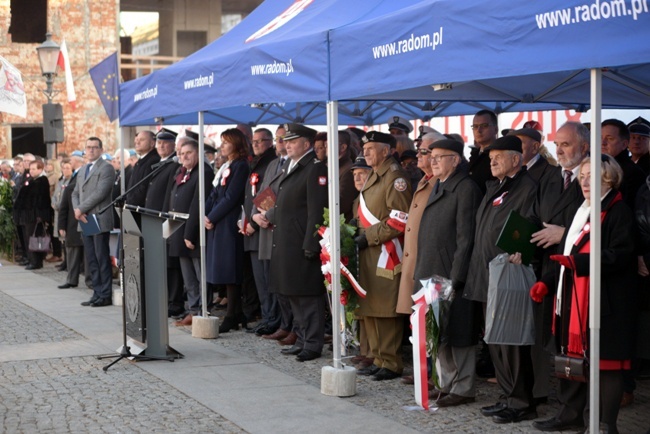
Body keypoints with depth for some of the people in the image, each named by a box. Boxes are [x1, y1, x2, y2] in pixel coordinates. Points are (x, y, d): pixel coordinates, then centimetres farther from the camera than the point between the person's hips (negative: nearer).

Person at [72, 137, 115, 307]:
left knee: (102, 259, -4)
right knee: (91, 260, 9)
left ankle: (105, 295, 0)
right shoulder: (82, 170, 19)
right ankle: (97, 293, 14)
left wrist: (81, 209, -14)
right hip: (85, 221, 8)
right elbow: (75, 193, 18)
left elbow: (100, 193, -16)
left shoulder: (106, 168, -6)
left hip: (100, 220, -8)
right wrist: (77, 210, -2)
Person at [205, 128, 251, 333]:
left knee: (229, 270, -7)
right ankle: (238, 314, 14)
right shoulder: (226, 167, 19)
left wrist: (212, 217, -12)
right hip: (218, 224, 9)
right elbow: (214, 195, 16)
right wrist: (206, 215, 1)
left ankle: (232, 317, -3)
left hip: (229, 224, -9)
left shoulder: (241, 166, -9)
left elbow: (231, 197, -16)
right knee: (226, 271, 9)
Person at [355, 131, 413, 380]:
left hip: (386, 255, -10)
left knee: (386, 311, -6)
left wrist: (369, 237, -16)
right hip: (369, 255, 10)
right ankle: (379, 360, 20)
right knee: (370, 311, 12)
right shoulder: (373, 178, 18)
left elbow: (400, 220, -19)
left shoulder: (395, 177, -12)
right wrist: (360, 237, 12)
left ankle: (392, 364, 1)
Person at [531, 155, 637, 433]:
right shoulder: (582, 212, 19)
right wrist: (547, 283, 13)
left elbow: (621, 254, -20)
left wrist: (577, 261, -28)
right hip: (574, 299, 9)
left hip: (604, 302, -9)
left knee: (604, 360, -4)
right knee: (573, 355, 13)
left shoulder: (619, 211, -8)